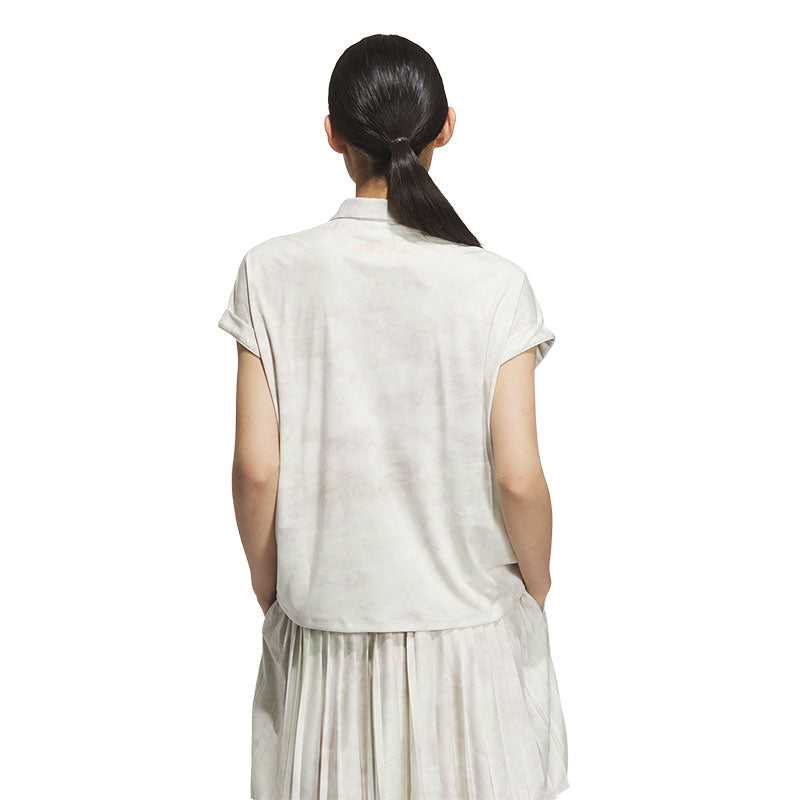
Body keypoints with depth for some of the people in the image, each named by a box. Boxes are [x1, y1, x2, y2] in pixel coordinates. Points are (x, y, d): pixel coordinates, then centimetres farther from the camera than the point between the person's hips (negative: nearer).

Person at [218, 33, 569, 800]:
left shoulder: (273, 273, -12)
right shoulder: (494, 284, -15)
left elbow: (257, 468, -10)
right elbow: (518, 477, -15)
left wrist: (267, 585, 8)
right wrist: (536, 585, 5)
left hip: (325, 619, 1)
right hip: (468, 618, 0)